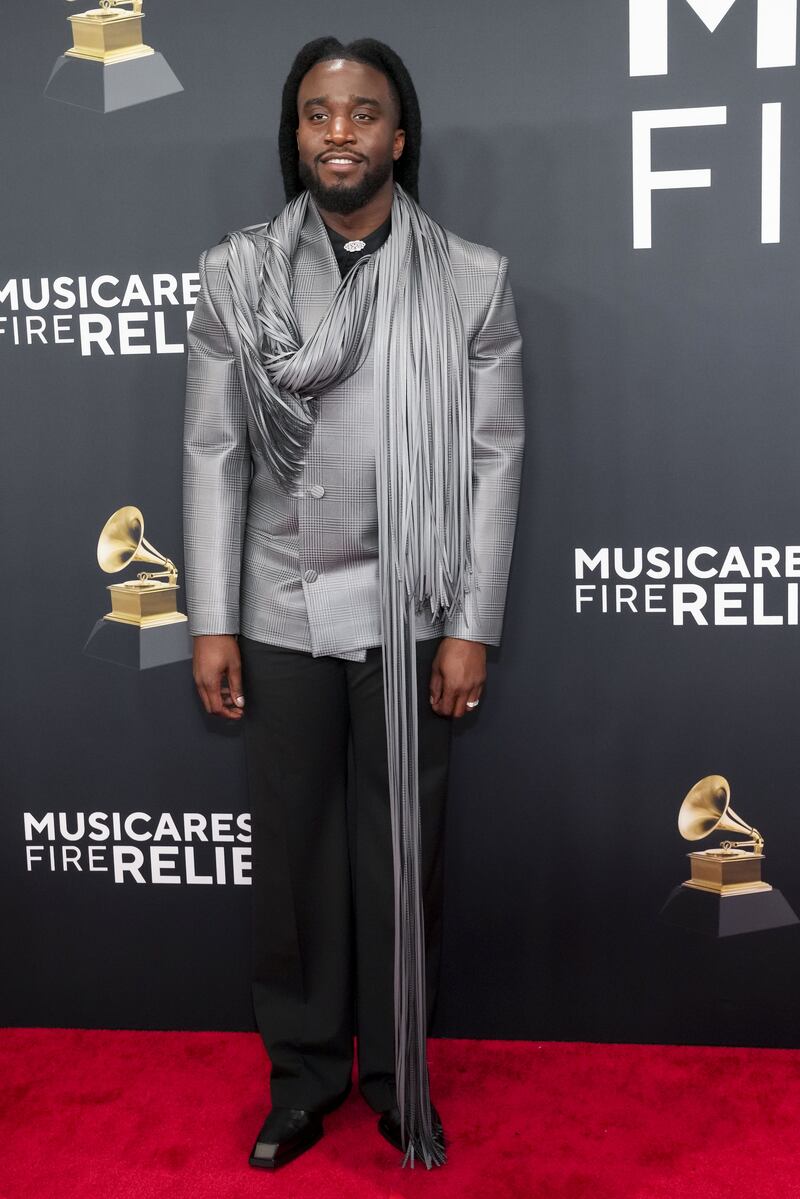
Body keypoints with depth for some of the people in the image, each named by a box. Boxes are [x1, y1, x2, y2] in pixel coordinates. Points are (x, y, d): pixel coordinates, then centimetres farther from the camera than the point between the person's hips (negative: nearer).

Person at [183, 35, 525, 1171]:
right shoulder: (235, 273, 2)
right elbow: (213, 453, 1)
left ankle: (399, 1075, 31)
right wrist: (212, 623, -2)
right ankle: (304, 1073, 31)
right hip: (281, 614, 1)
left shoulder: (473, 278, -1)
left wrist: (473, 627, -6)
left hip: (410, 616, -1)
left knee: (402, 855, 10)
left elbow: (495, 459, -2)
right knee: (293, 853, 11)